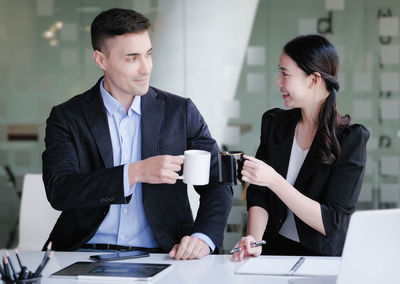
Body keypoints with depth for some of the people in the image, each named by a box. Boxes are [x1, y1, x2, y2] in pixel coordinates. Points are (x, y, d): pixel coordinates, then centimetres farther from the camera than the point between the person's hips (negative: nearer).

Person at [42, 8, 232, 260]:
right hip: (86, 254, -1)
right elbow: (58, 191, -8)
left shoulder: (181, 112, 8)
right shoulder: (67, 117, 5)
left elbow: (217, 185, 7)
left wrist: (203, 237, -13)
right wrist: (135, 173, -20)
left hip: (159, 256, 1)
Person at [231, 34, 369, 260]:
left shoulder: (351, 139, -9)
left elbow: (331, 223, -14)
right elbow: (258, 195, 5)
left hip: (321, 258, -4)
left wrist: (274, 180, -22)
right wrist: (253, 241, -15)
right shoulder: (274, 122, 7)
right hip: (272, 249, 4)